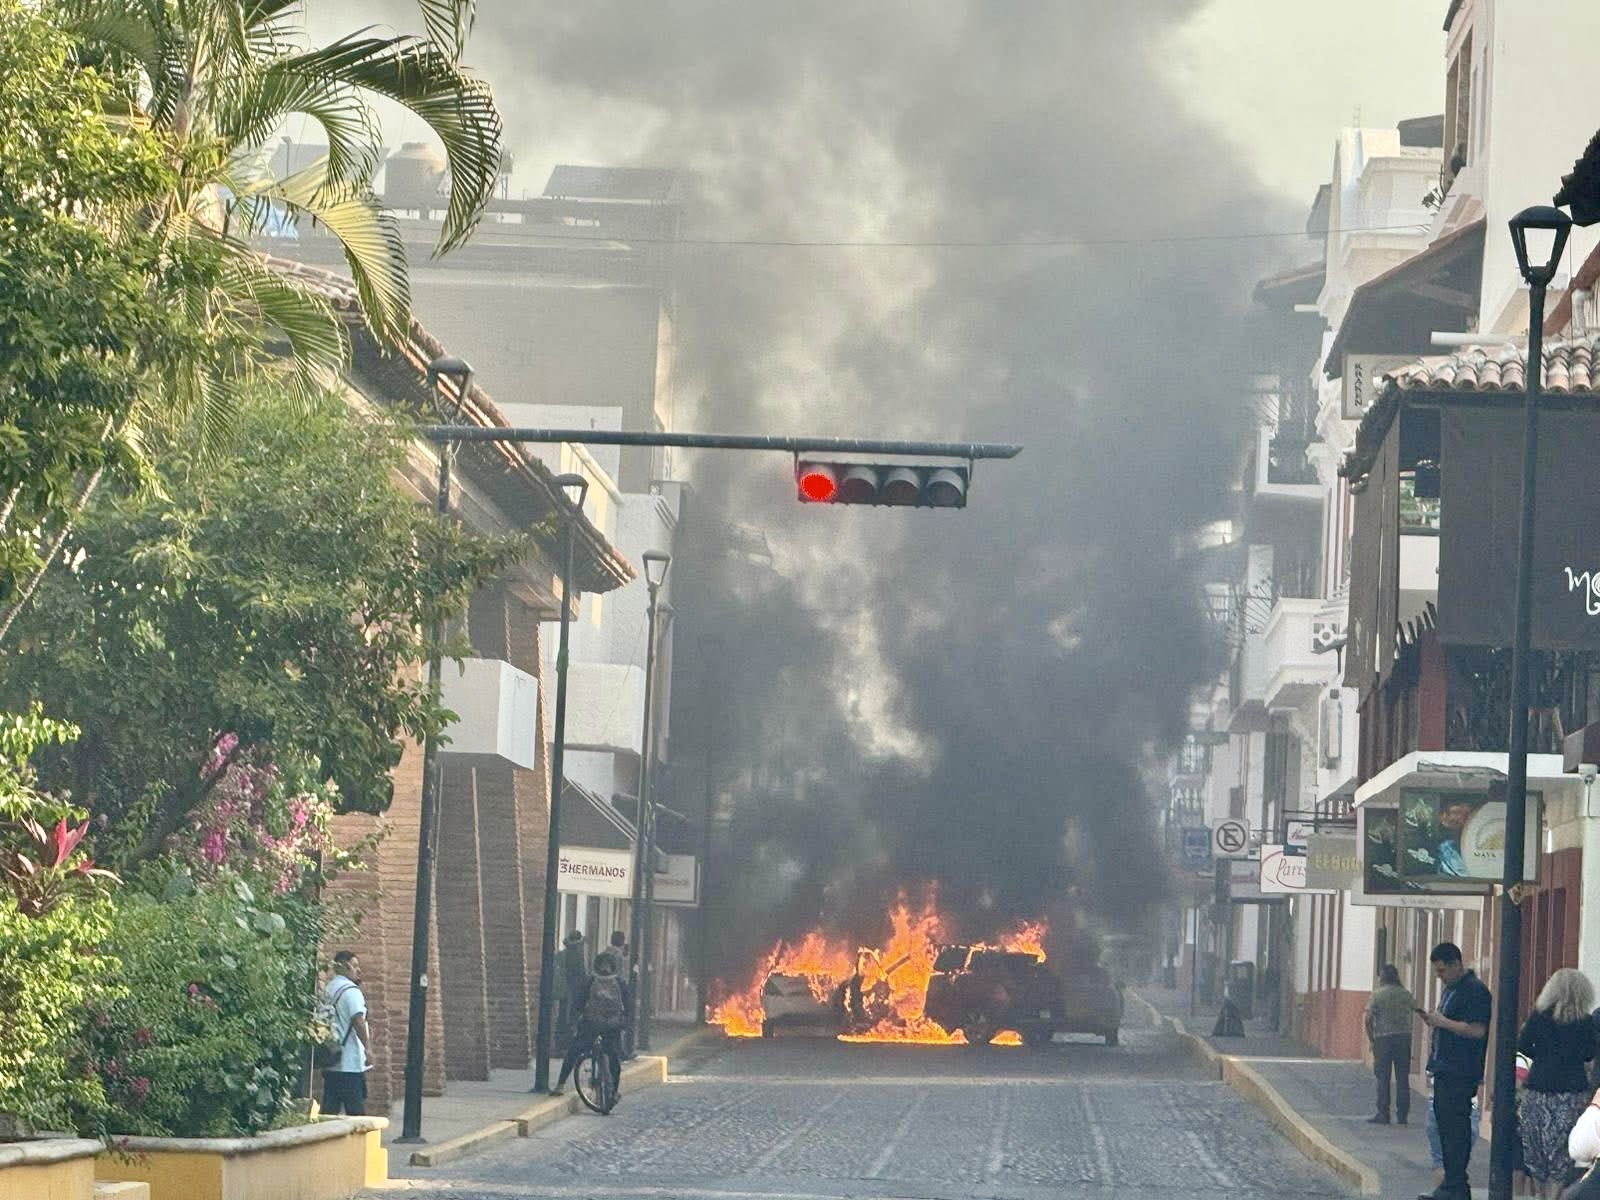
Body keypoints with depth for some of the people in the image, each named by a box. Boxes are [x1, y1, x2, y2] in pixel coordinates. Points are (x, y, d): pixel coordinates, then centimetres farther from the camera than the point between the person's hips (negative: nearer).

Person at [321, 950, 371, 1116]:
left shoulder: (327, 989, 14)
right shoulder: (351, 991, -12)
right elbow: (358, 1021, -23)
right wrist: (368, 1048, -22)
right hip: (350, 1064, -8)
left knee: (329, 1109, 7)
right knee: (356, 1110, -4)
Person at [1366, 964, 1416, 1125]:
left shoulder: (1377, 994, -5)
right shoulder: (1405, 994, 6)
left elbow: (1368, 1019, -9)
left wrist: (1371, 1039, 1)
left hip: (1383, 1039, -3)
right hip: (1404, 1037, 3)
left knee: (1383, 1078, 1)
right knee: (1403, 1078, 6)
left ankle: (1383, 1113, -1)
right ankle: (1402, 1114, 7)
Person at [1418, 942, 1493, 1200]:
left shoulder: (1475, 991, -13)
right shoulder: (1449, 989, 19)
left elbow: (1477, 1030, -21)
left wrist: (1444, 1022, -16)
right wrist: (1432, 1021, 9)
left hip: (1461, 1073, -10)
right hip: (1445, 1070, 10)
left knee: (1455, 1128, -10)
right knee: (1445, 1124, 11)